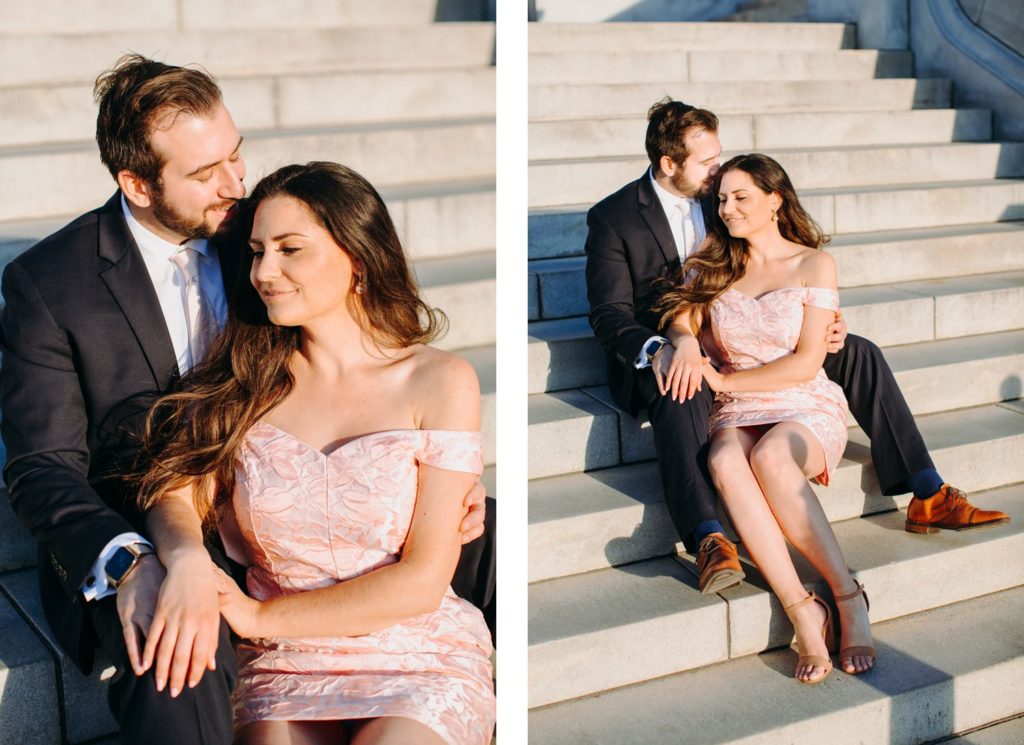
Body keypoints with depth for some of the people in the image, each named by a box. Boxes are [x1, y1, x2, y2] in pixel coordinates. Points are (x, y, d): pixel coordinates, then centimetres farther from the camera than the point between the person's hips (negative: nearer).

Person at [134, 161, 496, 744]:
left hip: (421, 661, -1)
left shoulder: (439, 383, -2)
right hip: (284, 669, 2)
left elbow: (422, 580, -6)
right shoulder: (247, 384, 7)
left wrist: (260, 617, -10)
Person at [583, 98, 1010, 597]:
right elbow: (610, 312, -13)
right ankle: (709, 542, -54)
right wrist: (656, 351, -34)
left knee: (859, 354, -8)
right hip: (665, 356, -5)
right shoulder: (612, 218, -6)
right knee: (680, 395, -42)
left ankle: (928, 497, -10)